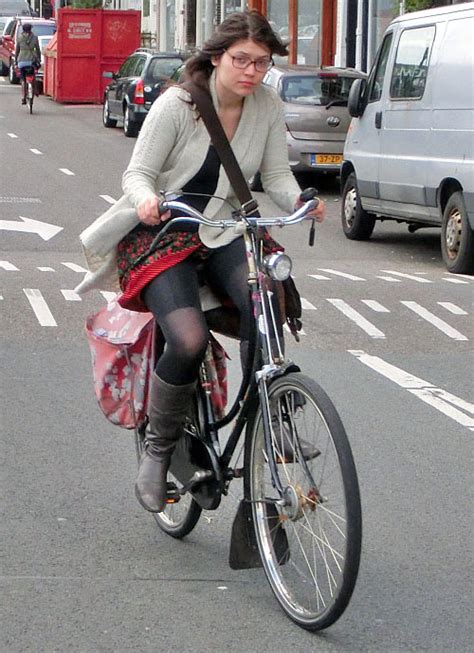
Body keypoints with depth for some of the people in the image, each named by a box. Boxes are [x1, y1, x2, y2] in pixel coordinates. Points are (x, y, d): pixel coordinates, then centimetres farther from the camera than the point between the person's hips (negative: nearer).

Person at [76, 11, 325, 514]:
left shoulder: (268, 107, -3)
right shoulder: (177, 104, -14)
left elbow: (276, 175, 1)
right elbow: (138, 172, -11)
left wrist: (298, 202, -22)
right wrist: (145, 198, -35)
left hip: (225, 234, 4)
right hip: (161, 235, -3)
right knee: (189, 340, -27)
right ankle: (158, 450, -3)